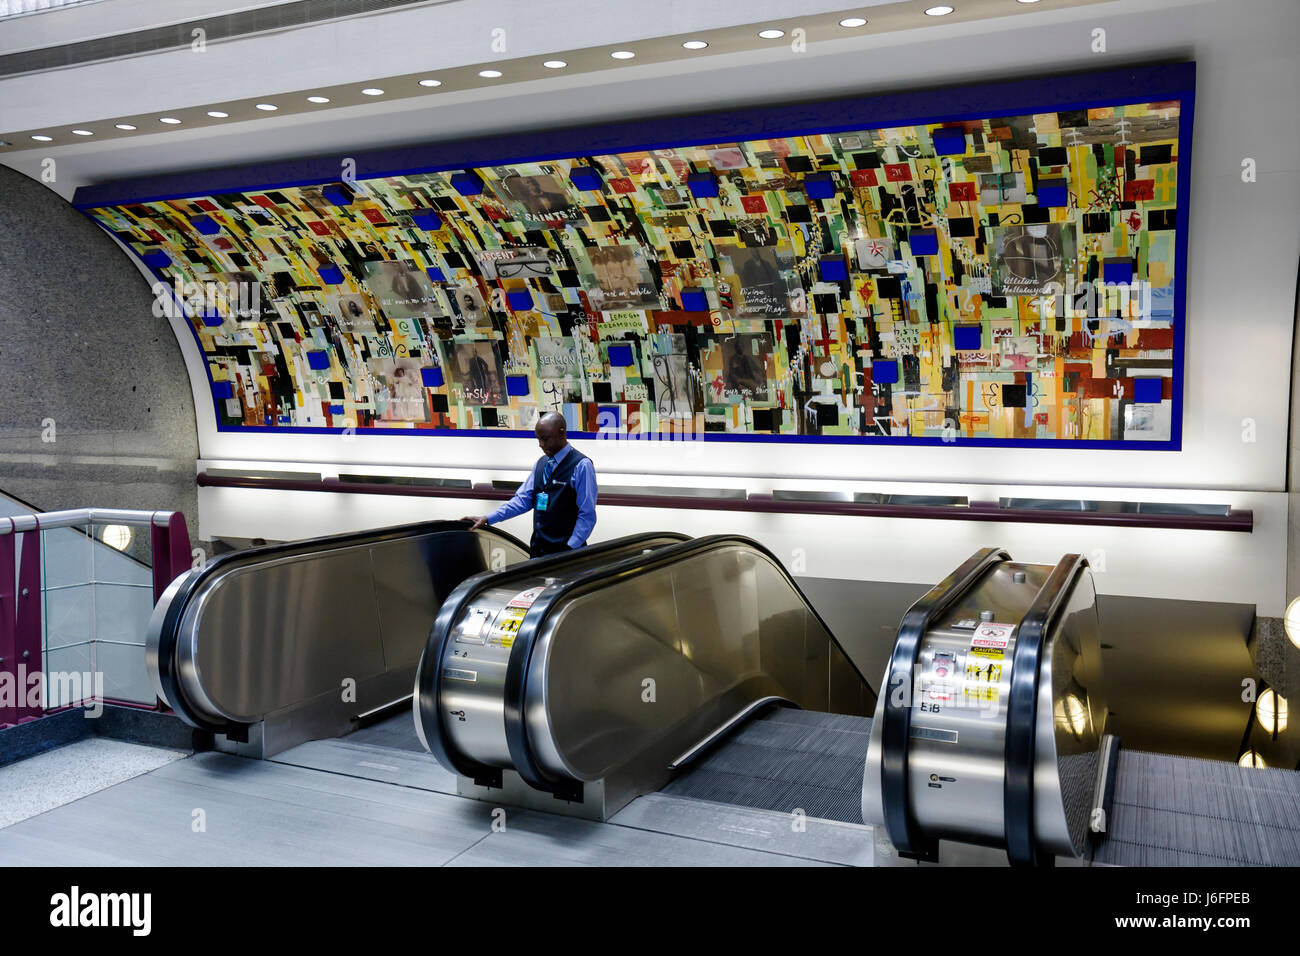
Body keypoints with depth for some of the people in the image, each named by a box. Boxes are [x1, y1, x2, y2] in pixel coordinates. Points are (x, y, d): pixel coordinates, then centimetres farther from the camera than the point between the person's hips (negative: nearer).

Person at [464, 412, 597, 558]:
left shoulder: (581, 465, -9)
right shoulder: (541, 463, 13)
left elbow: (587, 515, -11)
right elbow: (523, 499, 12)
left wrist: (570, 550, -17)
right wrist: (487, 519, 2)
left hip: (565, 551, -6)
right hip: (538, 549, 6)